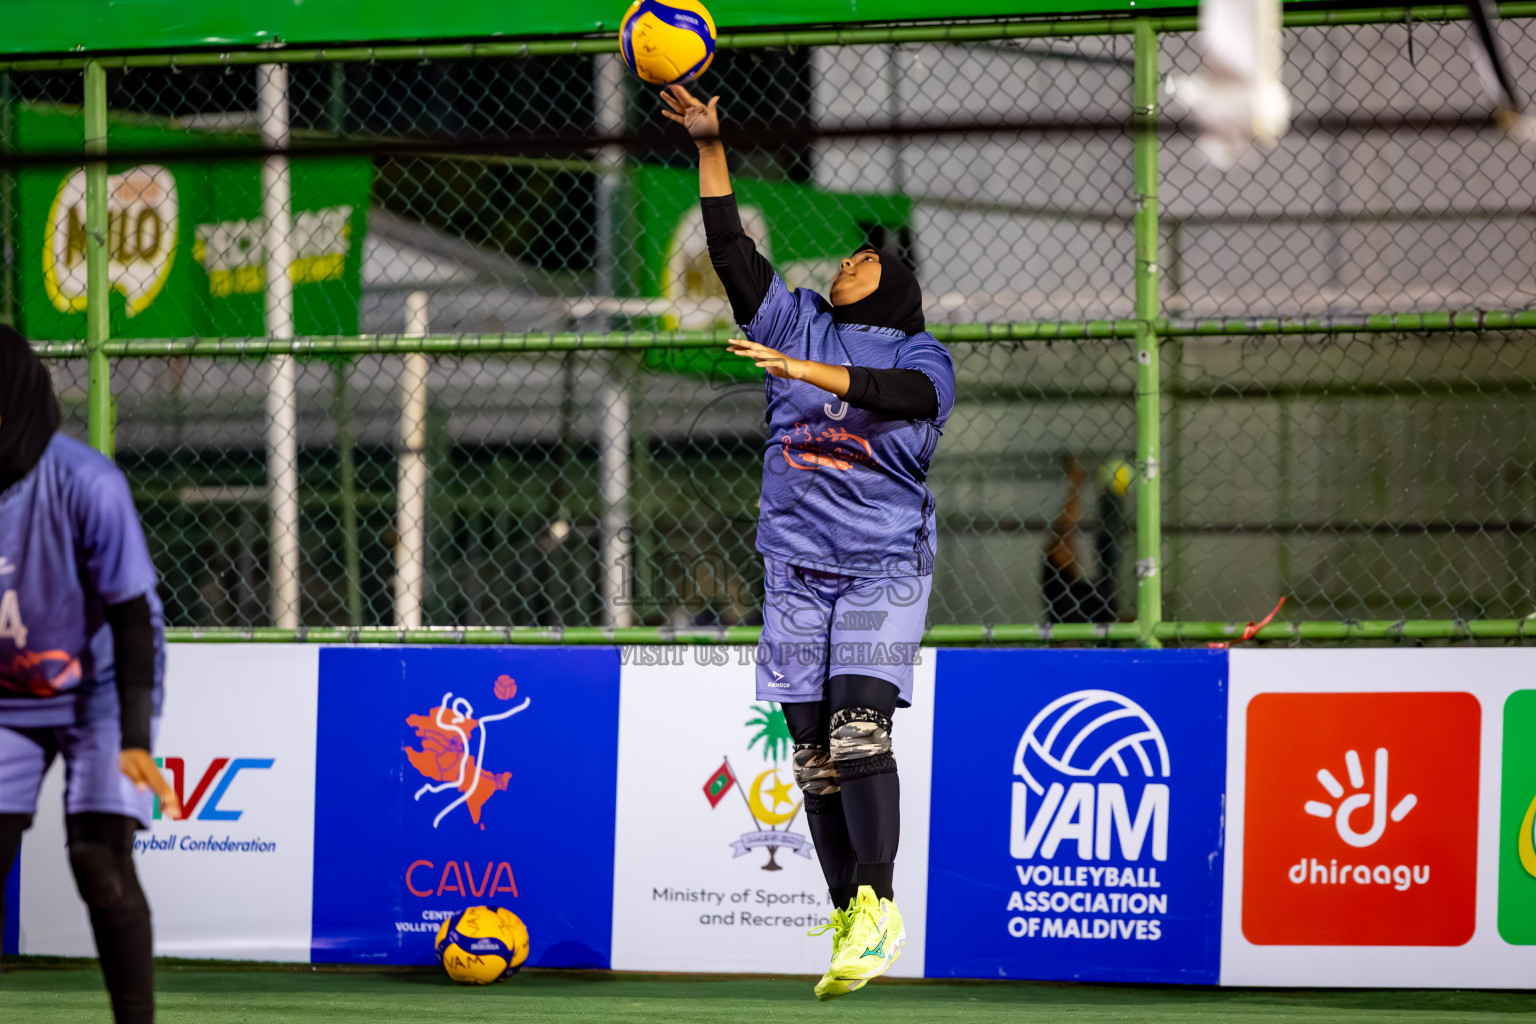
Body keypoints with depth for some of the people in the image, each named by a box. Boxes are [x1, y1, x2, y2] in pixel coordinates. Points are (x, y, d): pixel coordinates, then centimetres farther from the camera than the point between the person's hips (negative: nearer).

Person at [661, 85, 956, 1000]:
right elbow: (732, 250, 6)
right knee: (814, 749, 2)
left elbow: (906, 396, -22)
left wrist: (808, 372, -34)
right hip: (798, 566, 4)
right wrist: (710, 145, -2)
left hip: (885, 565, -4)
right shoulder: (799, 324, 14)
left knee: (861, 730, -20)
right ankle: (847, 920, 8)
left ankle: (878, 908, -21)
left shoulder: (922, 355, 1)